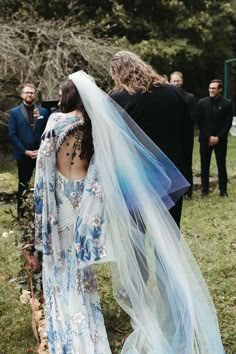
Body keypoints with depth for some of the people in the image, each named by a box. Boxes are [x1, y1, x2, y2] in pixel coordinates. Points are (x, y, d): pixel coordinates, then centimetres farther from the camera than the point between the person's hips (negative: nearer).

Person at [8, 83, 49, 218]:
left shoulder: (43, 112, 7)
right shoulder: (14, 112, 2)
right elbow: (12, 135, -3)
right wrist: (25, 151, -11)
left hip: (41, 154, 1)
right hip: (23, 155, -1)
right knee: (23, 185, 9)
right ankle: (21, 213, 18)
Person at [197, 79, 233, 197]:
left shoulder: (227, 103, -1)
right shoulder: (202, 102, 2)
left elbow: (228, 122, -3)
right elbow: (200, 122, 1)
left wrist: (218, 137, -10)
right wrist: (208, 137, -7)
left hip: (220, 139, -1)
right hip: (205, 139, 1)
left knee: (221, 165, 2)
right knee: (204, 165, 3)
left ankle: (223, 189, 8)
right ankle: (205, 189, 11)